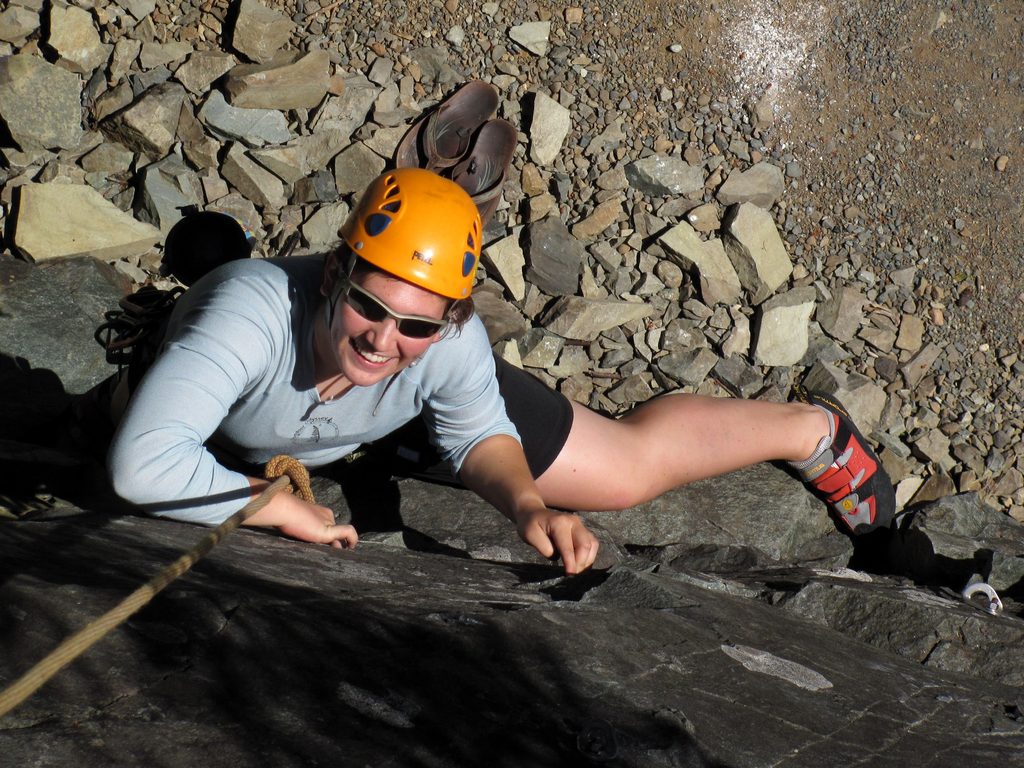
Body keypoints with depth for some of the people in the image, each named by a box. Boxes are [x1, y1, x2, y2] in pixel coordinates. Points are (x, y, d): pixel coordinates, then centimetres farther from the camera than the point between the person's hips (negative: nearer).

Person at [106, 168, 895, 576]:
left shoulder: (450, 343, -39)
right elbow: (142, 462, -54)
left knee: (634, 465, 8)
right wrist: (282, 508, -45)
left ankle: (813, 428, 34)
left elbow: (482, 436, -17)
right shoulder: (255, 312, -49)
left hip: (420, 398, 1)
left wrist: (528, 505, -36)